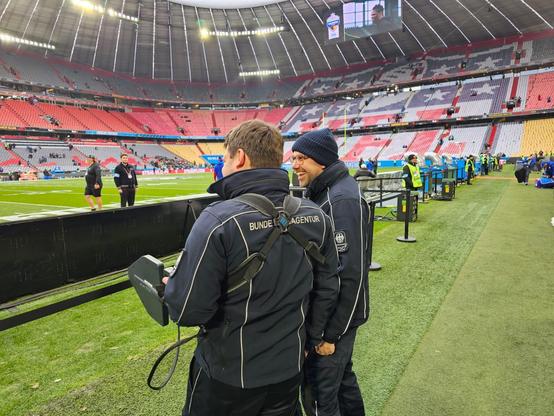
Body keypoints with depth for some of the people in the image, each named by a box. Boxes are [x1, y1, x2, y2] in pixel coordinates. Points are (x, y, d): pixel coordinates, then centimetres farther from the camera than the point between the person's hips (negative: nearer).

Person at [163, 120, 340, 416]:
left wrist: (171, 285, -1)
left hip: (228, 381, -4)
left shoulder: (218, 221, -25)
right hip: (290, 371, 4)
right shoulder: (315, 216, -8)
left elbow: (189, 311, -23)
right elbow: (327, 288, 1)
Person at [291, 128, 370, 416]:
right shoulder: (322, 193, 8)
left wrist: (330, 334, -21)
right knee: (342, 376, 26)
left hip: (336, 317, -9)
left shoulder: (342, 201, -23)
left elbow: (351, 276, -26)